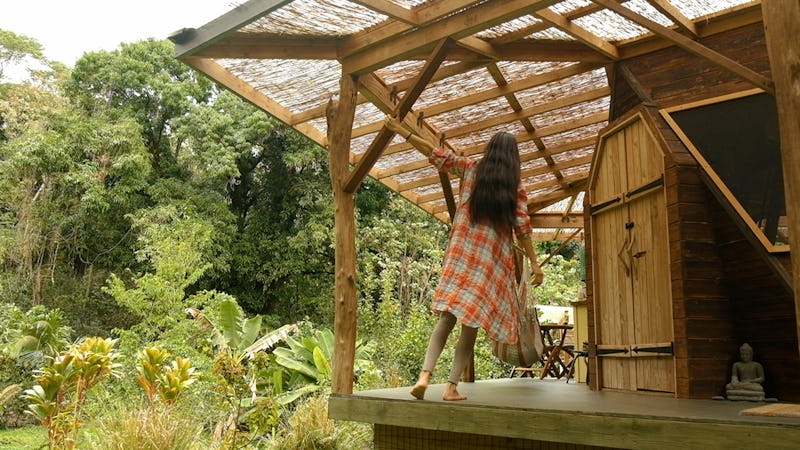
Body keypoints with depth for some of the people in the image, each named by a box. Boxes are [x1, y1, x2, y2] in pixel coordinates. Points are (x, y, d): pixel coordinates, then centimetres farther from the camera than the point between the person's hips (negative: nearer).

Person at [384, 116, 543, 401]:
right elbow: (522, 228, 0)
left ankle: (425, 374, -13)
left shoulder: (471, 168, 7)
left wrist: (401, 131, 10)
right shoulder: (516, 186, 3)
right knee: (471, 324, 3)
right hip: (493, 259, -1)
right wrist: (534, 263, 6)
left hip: (461, 253, 1)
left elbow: (436, 154, 5)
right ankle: (451, 386, 1)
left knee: (447, 317, 4)